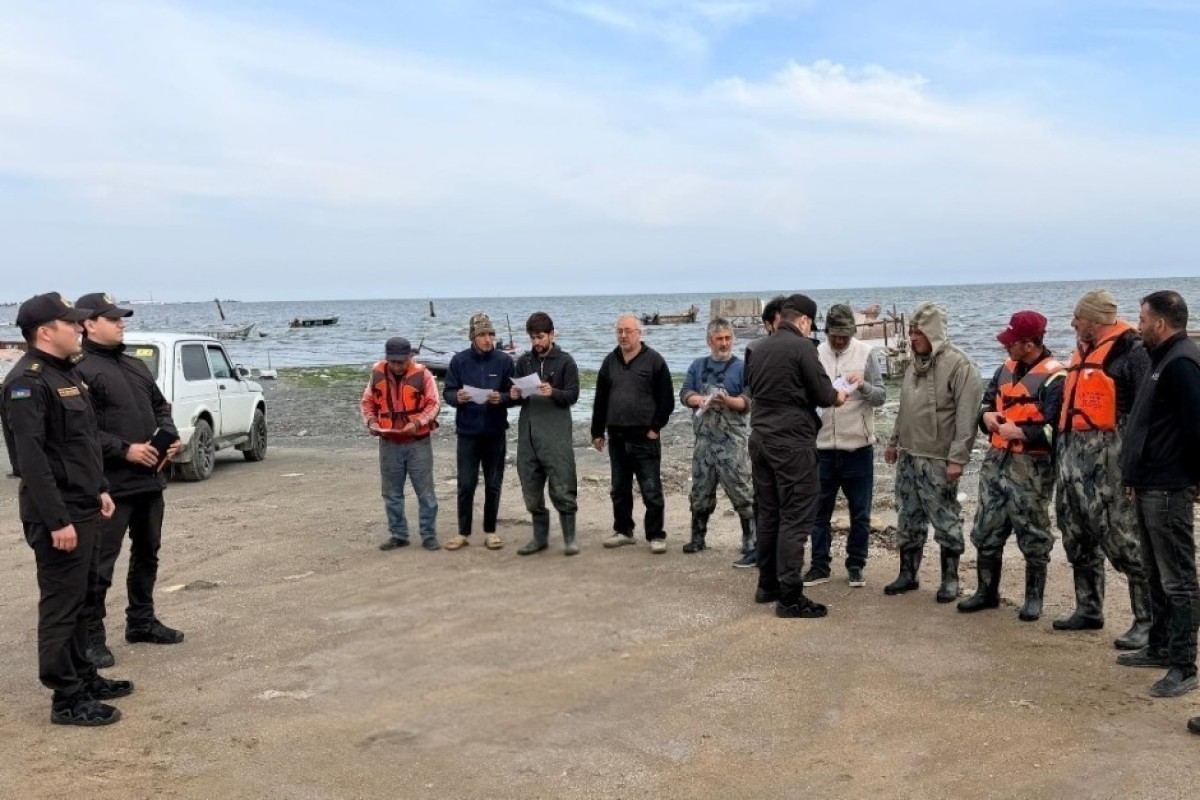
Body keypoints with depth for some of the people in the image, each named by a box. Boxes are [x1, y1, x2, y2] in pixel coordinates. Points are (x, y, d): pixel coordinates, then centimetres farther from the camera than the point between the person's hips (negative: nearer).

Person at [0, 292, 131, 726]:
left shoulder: (67, 373, 14)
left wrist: (100, 490, 18)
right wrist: (57, 520, -25)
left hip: (83, 508, 10)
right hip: (57, 515, -10)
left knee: (77, 600, 18)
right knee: (60, 604, -3)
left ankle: (83, 677, 29)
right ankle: (67, 700, 4)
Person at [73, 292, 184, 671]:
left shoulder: (136, 366, 16)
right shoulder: (82, 370, -12)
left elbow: (160, 406, 23)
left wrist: (170, 436, 4)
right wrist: (124, 449, -22)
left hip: (150, 480, 9)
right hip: (111, 484, -9)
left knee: (147, 554, 19)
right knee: (100, 564, -4)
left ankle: (141, 621, 32)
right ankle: (91, 636, 6)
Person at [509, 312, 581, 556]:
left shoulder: (565, 361, 1)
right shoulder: (523, 361, 11)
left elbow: (573, 396, -4)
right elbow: (517, 397, 16)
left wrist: (553, 392, -22)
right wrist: (515, 396, -7)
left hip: (556, 433, -4)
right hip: (527, 431, 4)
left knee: (562, 488, -5)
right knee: (532, 489, 8)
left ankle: (569, 538, 5)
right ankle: (540, 537, 19)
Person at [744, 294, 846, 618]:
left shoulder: (758, 350, 11)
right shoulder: (802, 346, -11)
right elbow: (823, 394, -9)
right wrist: (837, 396, 11)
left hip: (760, 438, 8)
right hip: (793, 442, -8)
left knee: (768, 514, 15)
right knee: (795, 518, -4)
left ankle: (767, 585, 22)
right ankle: (790, 597, -2)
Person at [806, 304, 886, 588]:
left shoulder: (865, 353, -3)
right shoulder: (815, 354, 0)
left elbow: (881, 396, -6)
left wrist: (863, 386, -24)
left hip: (858, 447, -1)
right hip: (822, 447, 1)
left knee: (860, 512, 8)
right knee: (820, 511, 9)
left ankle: (856, 565, 21)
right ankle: (820, 565, 20)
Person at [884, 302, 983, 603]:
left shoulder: (958, 365, -15)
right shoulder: (915, 364, 12)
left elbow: (967, 416, -19)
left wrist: (957, 458, -21)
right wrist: (895, 441, 21)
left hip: (938, 460, -8)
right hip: (908, 457, 8)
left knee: (946, 521, 3)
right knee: (908, 519, 13)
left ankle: (950, 579, 15)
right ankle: (908, 573, 24)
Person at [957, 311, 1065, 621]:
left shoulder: (1053, 377, -14)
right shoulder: (1007, 369, 12)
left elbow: (1057, 428, -21)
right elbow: (986, 402, 23)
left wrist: (1019, 432, -21)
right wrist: (986, 415, 2)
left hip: (1030, 468, -8)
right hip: (996, 461, 8)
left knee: (1033, 536, 5)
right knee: (986, 530, 13)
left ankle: (1034, 598, 18)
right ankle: (986, 592, 26)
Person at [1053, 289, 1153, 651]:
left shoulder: (1130, 350, -11)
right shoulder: (1084, 352, 18)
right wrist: (1062, 455, 21)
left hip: (1109, 455, -10)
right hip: (1074, 453, 10)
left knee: (1122, 539, -9)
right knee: (1077, 537, 16)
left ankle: (1148, 621, -1)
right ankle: (1088, 609, 29)